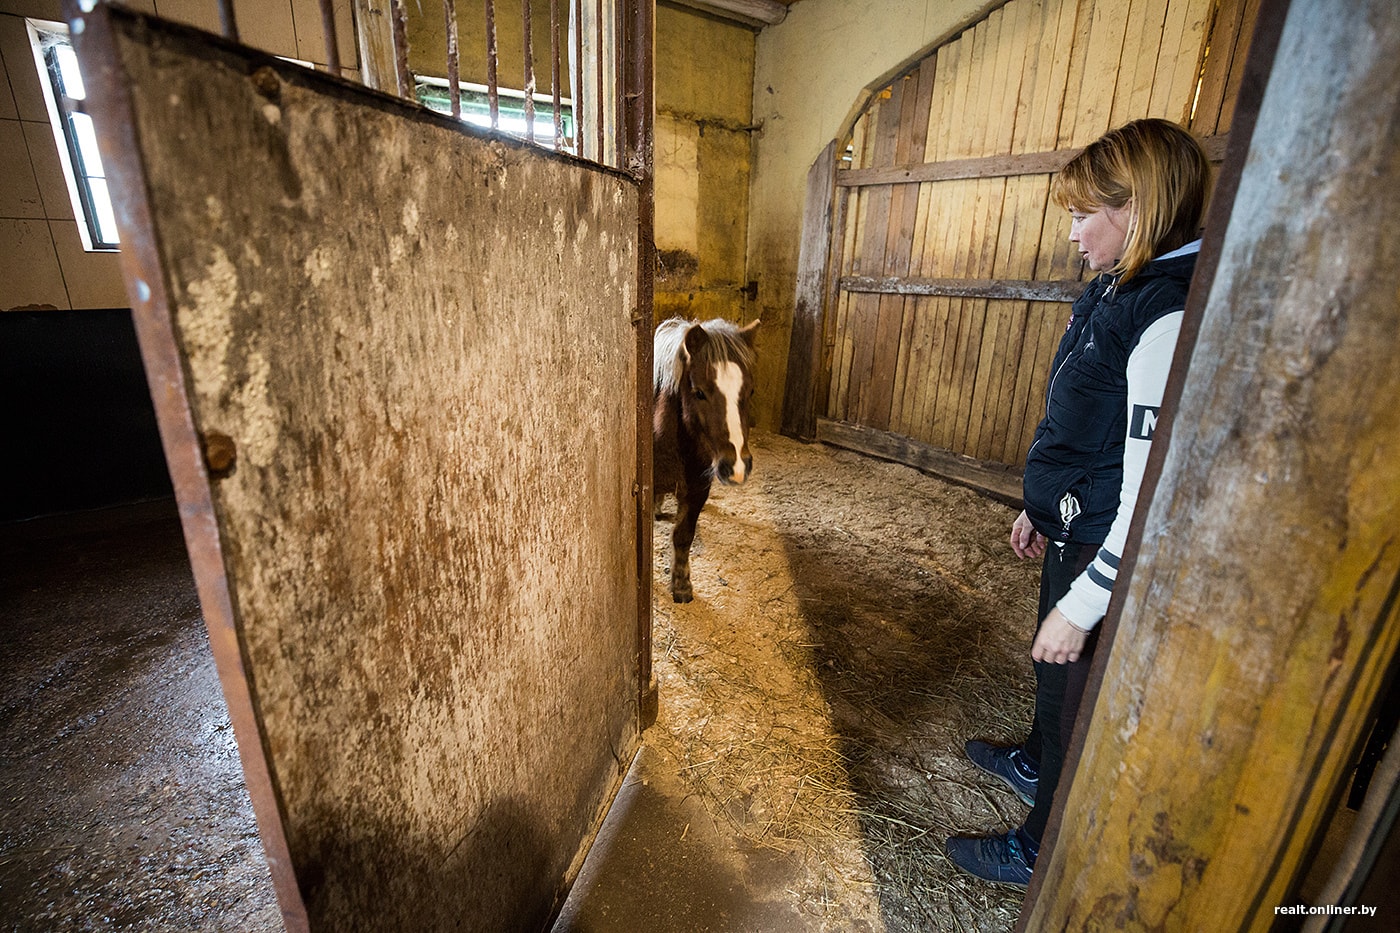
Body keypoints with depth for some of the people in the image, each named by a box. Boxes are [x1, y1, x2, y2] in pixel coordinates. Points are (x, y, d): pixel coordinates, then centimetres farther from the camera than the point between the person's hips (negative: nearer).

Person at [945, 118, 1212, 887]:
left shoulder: (1171, 316, -27)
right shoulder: (1118, 288, 4)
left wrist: (1083, 605, -23)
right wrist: (1041, 506, 19)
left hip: (1109, 555, -9)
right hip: (1074, 530, 9)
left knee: (1079, 693, 11)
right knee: (1053, 666, 28)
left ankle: (1040, 850, 36)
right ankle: (1035, 763, 56)